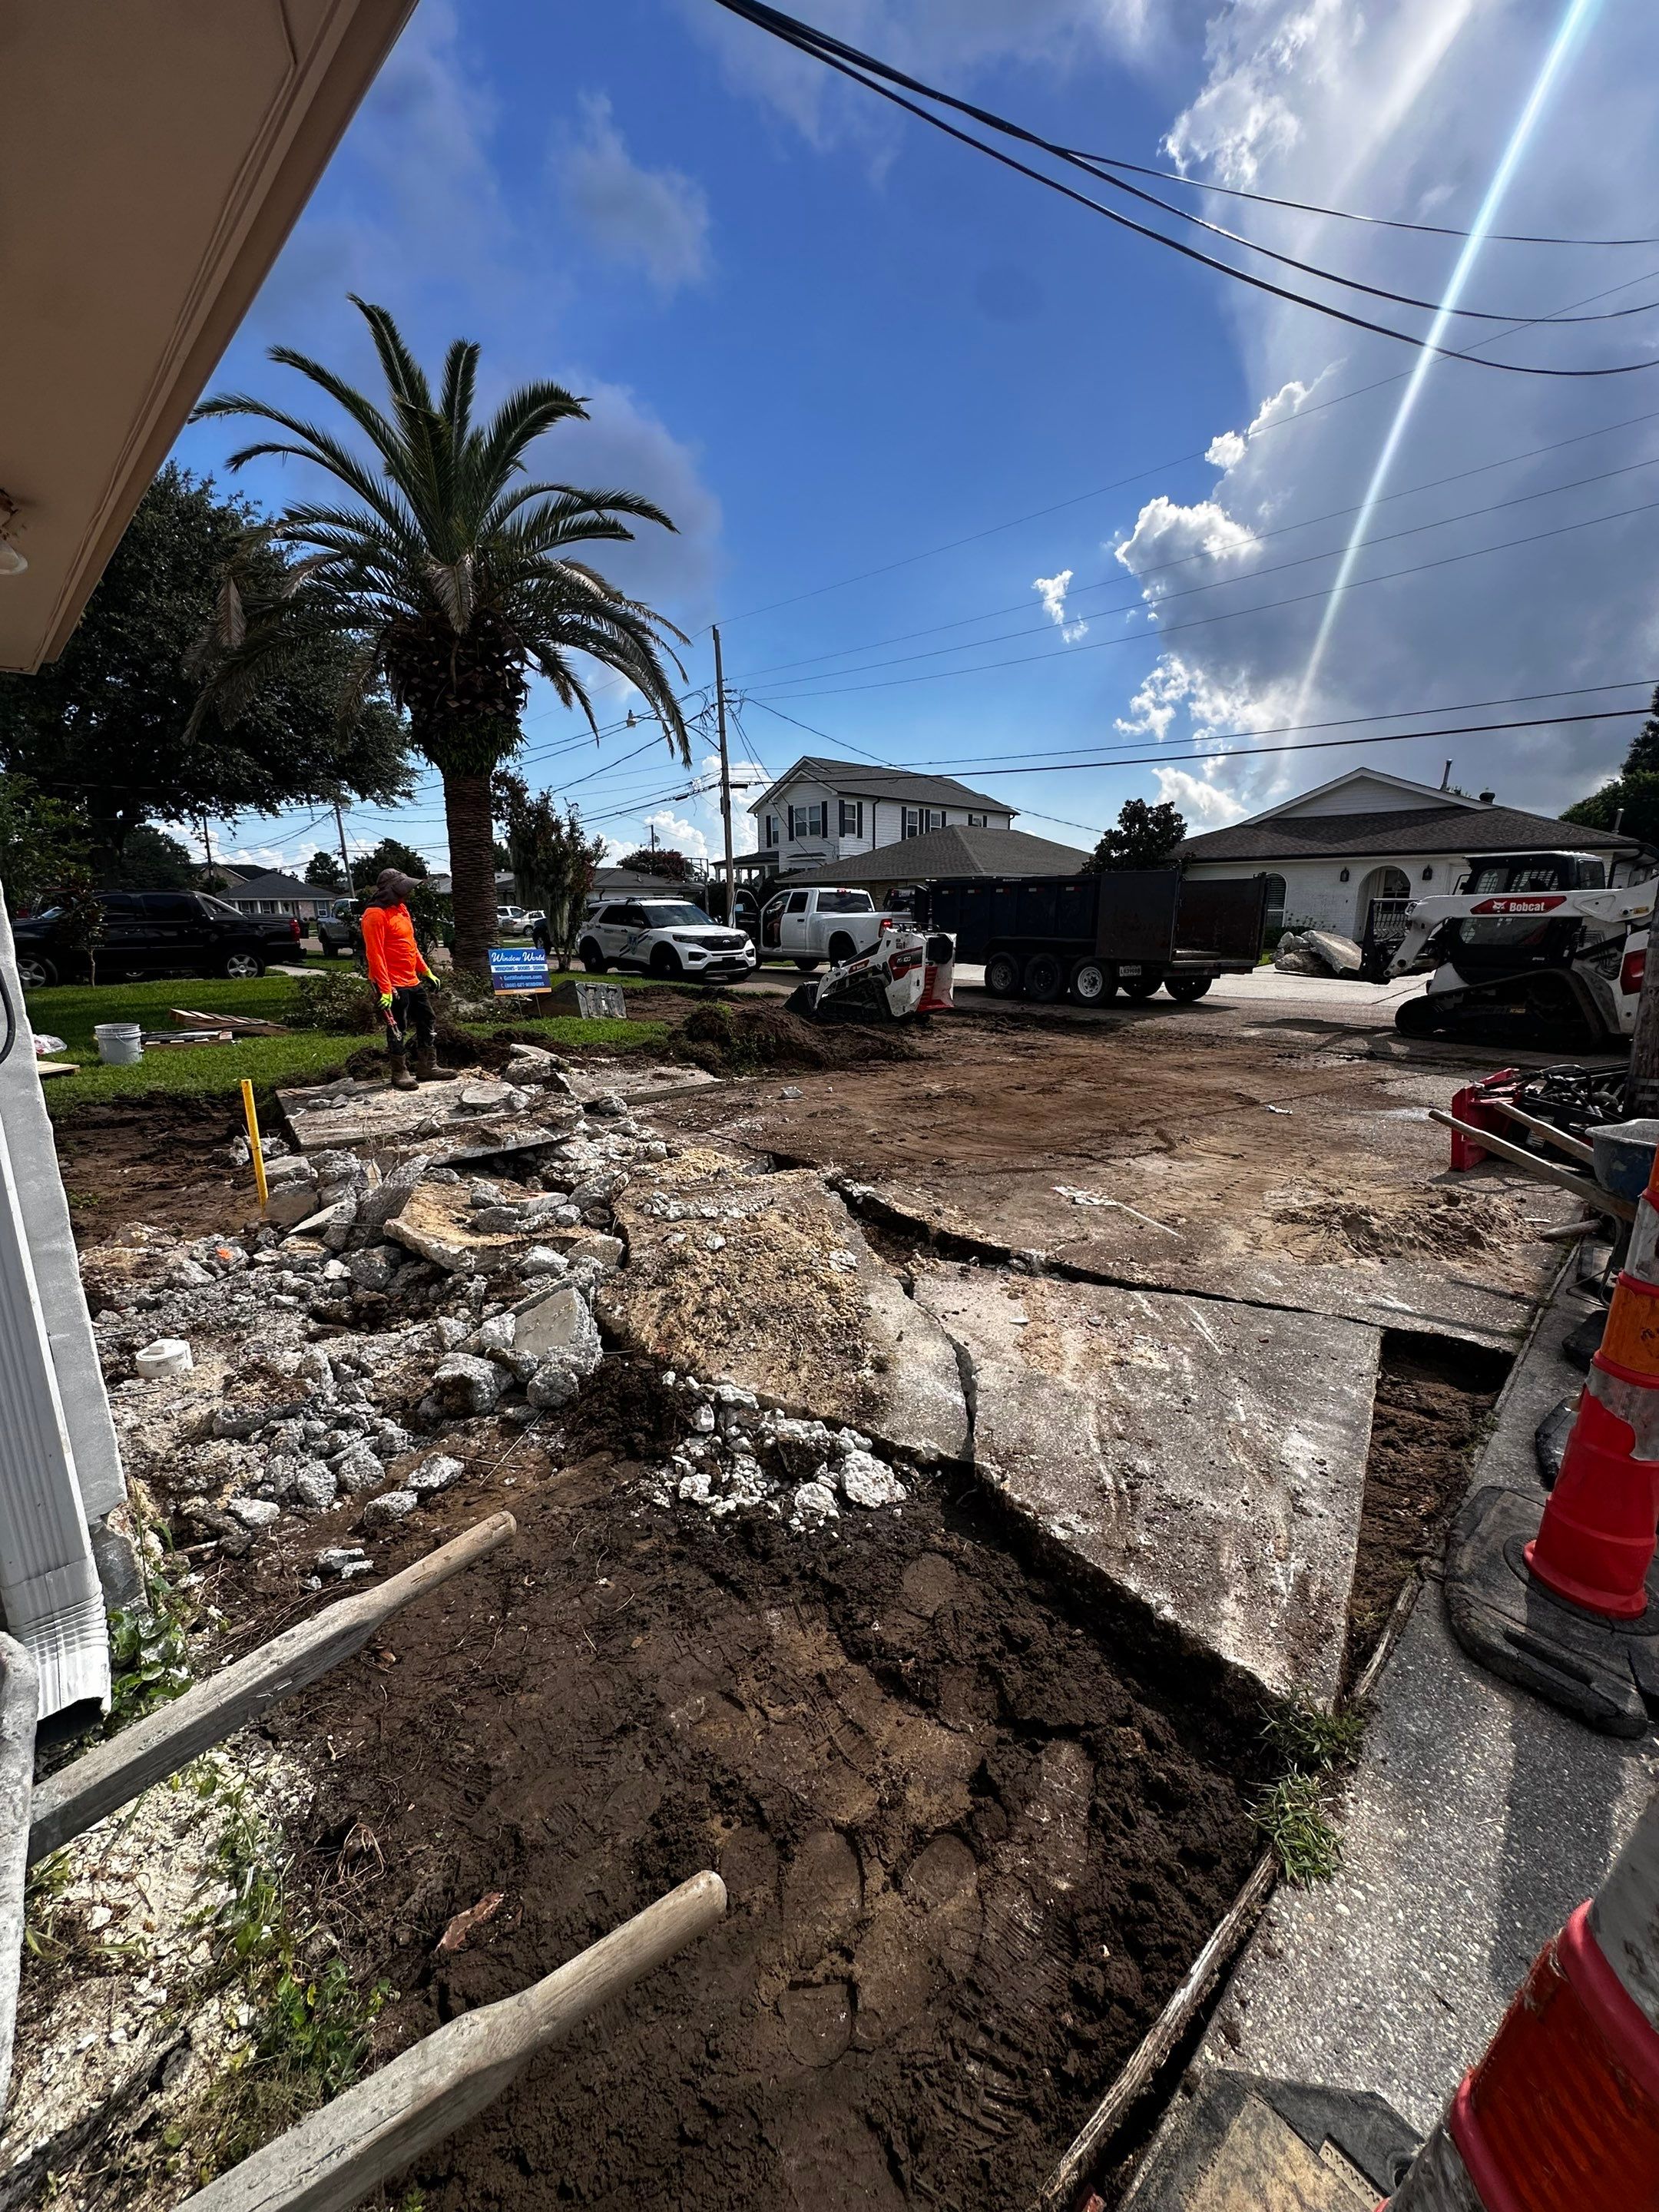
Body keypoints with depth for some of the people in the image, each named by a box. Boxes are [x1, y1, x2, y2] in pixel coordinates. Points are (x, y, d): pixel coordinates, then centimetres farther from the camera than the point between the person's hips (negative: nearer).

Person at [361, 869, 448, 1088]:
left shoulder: (400, 909, 14)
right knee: (397, 1030, 0)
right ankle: (400, 1074, 12)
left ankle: (428, 1067, 24)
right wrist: (384, 988, -24)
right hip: (393, 985, -9)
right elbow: (375, 955, -20)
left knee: (426, 1021, 14)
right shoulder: (375, 914, -14)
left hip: (413, 981, 9)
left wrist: (426, 972, 20)